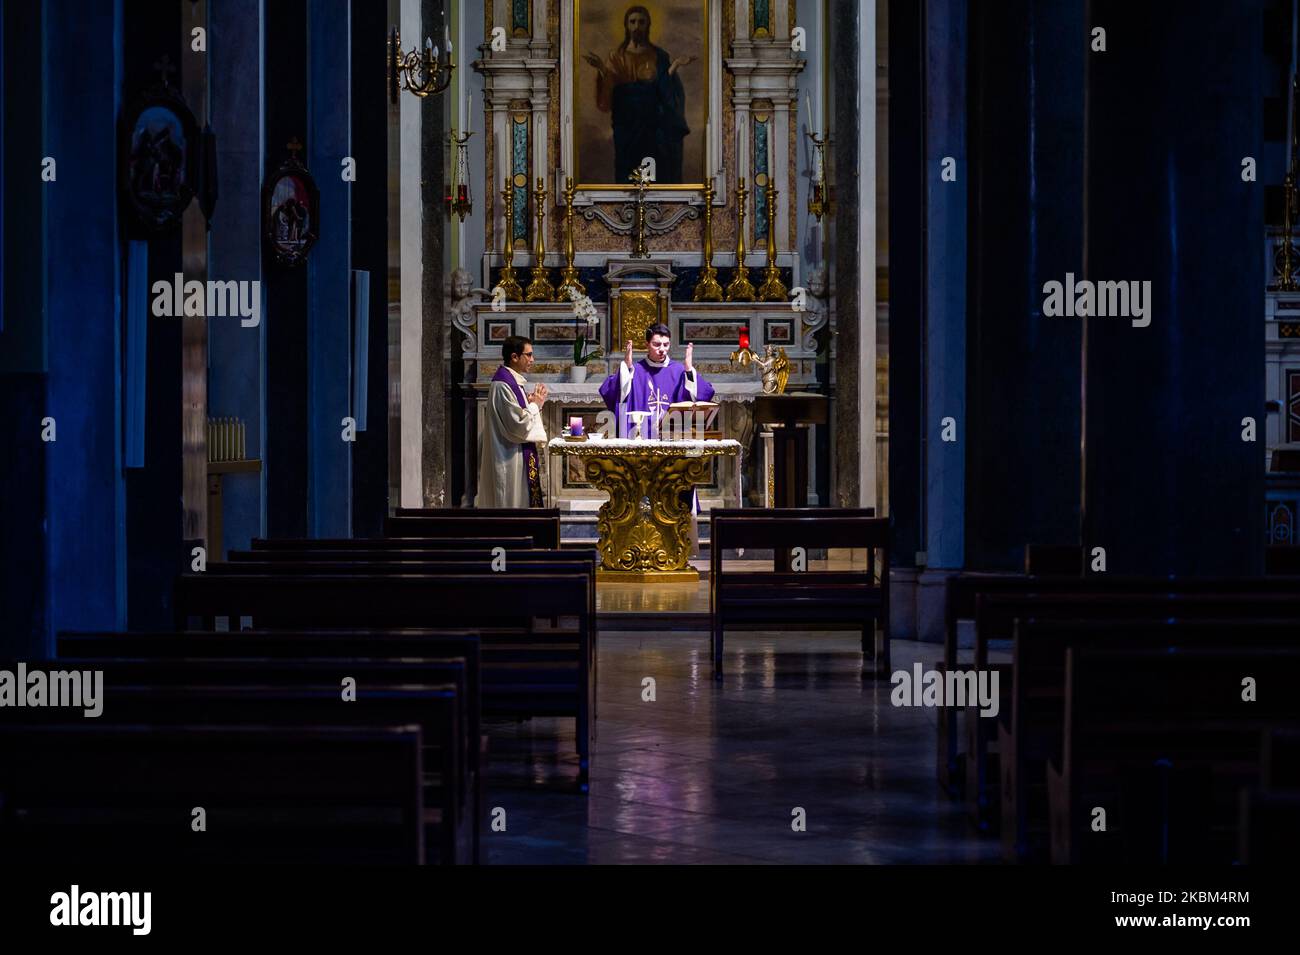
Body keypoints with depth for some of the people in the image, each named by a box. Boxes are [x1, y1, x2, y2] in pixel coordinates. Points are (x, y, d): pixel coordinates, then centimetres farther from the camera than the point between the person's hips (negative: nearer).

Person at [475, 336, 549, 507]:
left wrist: (534, 403, 4)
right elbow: (519, 425, -22)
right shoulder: (502, 385, -19)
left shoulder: (513, 381, 12)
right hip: (509, 460, -10)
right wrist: (535, 404, -9)